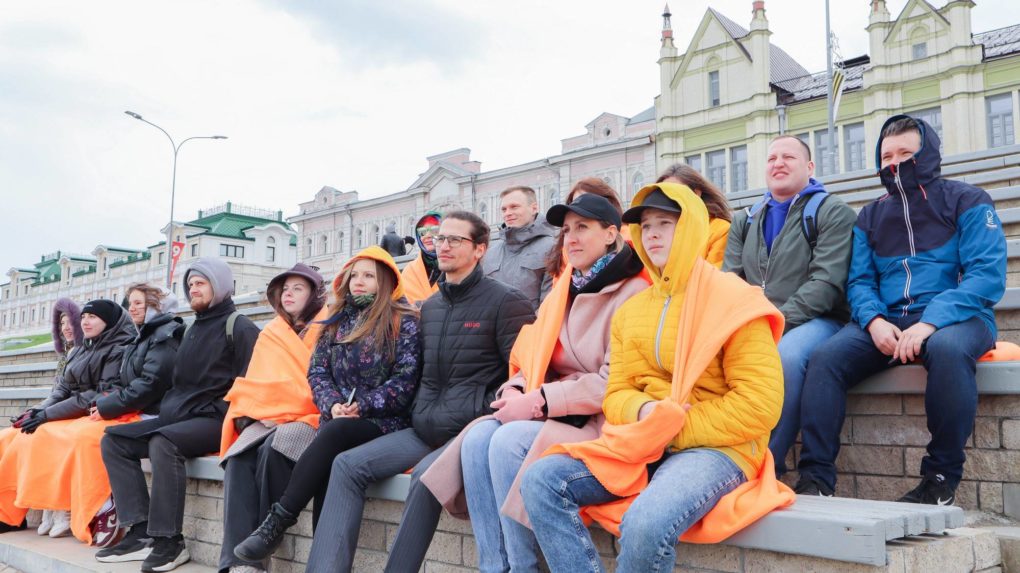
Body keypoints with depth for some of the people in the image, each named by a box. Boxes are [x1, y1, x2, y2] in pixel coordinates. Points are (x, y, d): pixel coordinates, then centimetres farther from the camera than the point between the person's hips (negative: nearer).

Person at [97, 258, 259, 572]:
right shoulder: (192, 330, 23)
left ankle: (170, 541, -26)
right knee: (113, 440, -5)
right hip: (178, 416, 9)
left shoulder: (239, 327, -4)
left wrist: (227, 419, -19)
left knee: (162, 442, -34)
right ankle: (141, 533, -13)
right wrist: (169, 408, 10)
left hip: (215, 420, -9)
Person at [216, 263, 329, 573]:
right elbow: (255, 384, 18)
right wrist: (249, 416, -1)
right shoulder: (271, 334, 20)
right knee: (238, 457, -26)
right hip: (269, 420, 5)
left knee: (274, 450, -35)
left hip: (311, 418, -4)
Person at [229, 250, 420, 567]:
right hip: (337, 421, 4)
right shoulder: (337, 320, 19)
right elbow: (317, 370, 11)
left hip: (383, 422, -4)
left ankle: (276, 522, -29)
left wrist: (361, 408, -14)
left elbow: (405, 380, -8)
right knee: (326, 468, -31)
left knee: (333, 434, -35)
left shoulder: (403, 321, 1)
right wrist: (333, 404, -9)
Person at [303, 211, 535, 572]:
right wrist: (418, 414, 13)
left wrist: (488, 418, -16)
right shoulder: (430, 306, 18)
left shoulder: (505, 301, -4)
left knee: (427, 473, -34)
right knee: (349, 465, -10)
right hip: (425, 430, 7)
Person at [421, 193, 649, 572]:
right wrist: (516, 390, -6)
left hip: (600, 423, -7)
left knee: (510, 440, -28)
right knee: (478, 437, -18)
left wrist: (538, 401, -18)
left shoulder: (632, 292, -8)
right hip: (553, 413, 7)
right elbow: (532, 358, 17)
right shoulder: (564, 291, 17)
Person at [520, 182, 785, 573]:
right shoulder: (631, 310, 14)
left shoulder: (731, 299, -6)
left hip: (716, 446, -6)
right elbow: (616, 394, 13)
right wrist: (644, 412, -12)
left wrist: (677, 429, -14)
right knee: (541, 481, -14)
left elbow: (759, 405, -13)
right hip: (641, 444, 6)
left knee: (645, 523, -35)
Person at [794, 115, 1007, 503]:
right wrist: (874, 321, -13)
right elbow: (859, 280, 10)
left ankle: (942, 477, -22)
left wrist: (931, 322, -23)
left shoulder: (966, 202, 4)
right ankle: (816, 477, -21)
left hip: (953, 316, -3)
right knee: (825, 358, -23)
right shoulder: (870, 216, 18)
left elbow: (987, 273, -8)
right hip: (886, 321, 4)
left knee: (947, 348, -38)